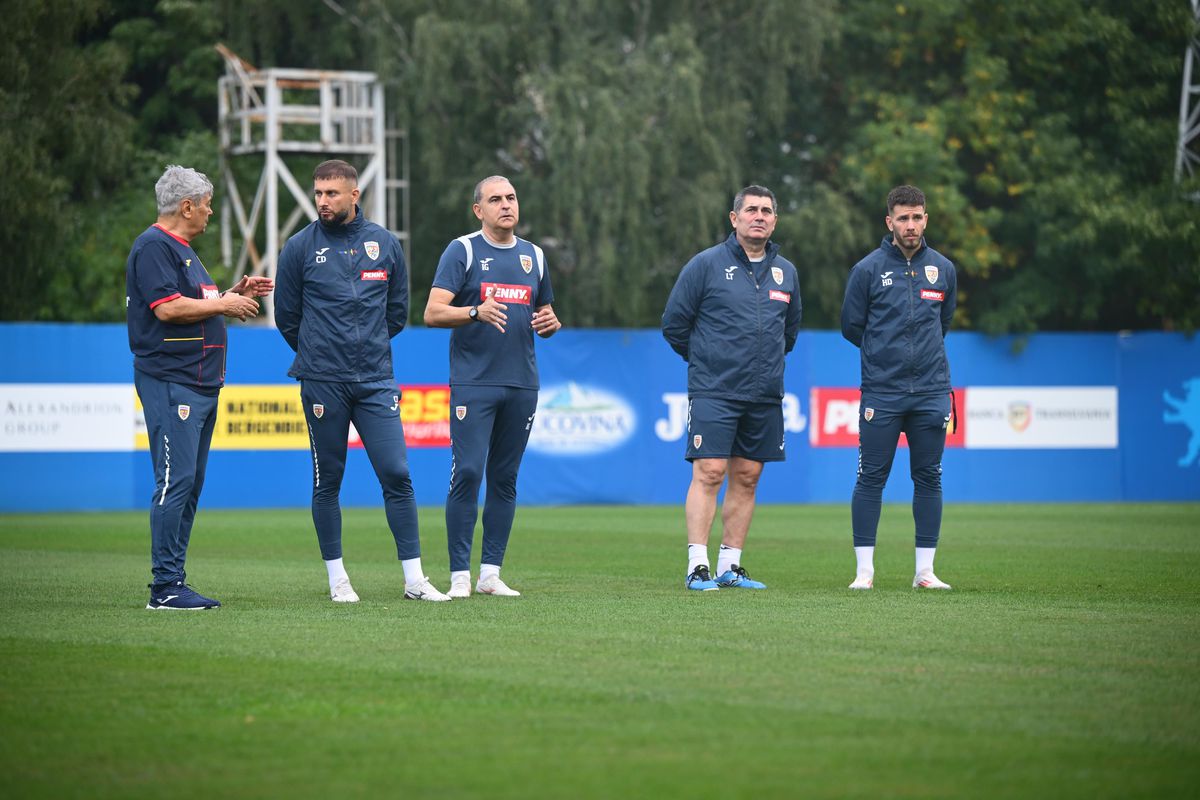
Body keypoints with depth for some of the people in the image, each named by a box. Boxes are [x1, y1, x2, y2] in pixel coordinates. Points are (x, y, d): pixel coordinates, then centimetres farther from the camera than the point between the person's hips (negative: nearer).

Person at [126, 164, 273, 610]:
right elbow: (168, 308, -20)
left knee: (189, 485, 9)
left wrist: (236, 293, 16)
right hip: (169, 383, -11)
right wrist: (224, 304, -10)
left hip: (201, 385, 11)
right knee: (176, 482, -13)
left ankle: (173, 582, 12)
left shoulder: (182, 250, 22)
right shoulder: (154, 247, -10)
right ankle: (165, 587, -13)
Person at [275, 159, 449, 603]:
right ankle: (337, 578, 12)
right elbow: (286, 316, 8)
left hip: (376, 380, 1)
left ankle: (414, 579, -1)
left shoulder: (385, 244, 7)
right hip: (322, 383, -1)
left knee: (397, 474, -4)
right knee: (327, 482, 3)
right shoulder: (300, 247, 1)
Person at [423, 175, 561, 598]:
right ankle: (460, 575, -7)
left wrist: (551, 323, 0)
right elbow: (433, 313, -9)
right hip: (473, 384, -5)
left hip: (522, 384, 5)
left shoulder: (533, 256, 15)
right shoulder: (462, 250, 0)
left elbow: (544, 317, 24)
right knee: (467, 473, -11)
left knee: (505, 479, 5)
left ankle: (491, 572, 10)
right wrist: (477, 312, -25)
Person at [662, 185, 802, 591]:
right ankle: (698, 566, -11)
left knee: (747, 479, 7)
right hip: (713, 392, -5)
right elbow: (674, 322, 2)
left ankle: (730, 566, 13)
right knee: (709, 473, -11)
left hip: (765, 397, 5)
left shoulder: (786, 272, 11)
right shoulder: (706, 264, -4)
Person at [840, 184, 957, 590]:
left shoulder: (943, 269, 7)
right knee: (871, 479, -2)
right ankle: (865, 569, 3)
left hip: (931, 392, 3)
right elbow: (851, 326, 7)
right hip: (881, 392, -3)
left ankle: (925, 570, 11)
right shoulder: (868, 269, -2)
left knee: (928, 479, 5)